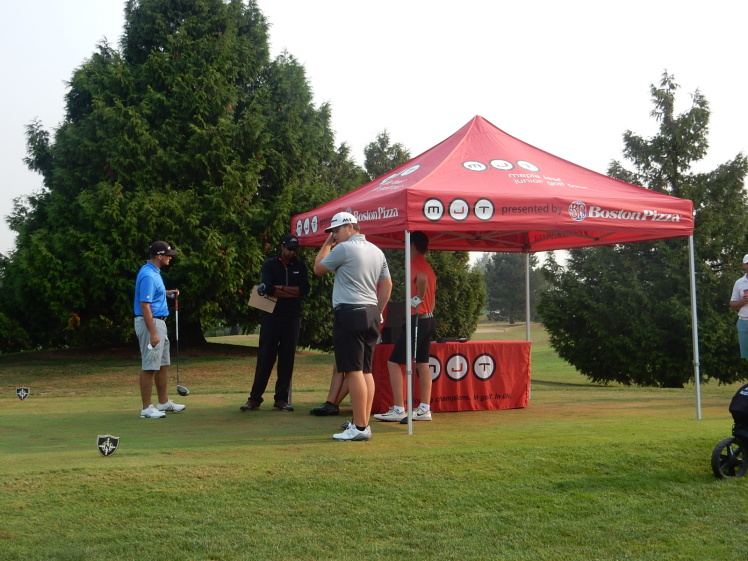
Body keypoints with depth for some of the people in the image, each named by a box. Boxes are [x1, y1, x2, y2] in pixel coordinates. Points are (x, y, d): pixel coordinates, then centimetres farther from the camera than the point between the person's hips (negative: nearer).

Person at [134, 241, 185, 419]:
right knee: (149, 367, -5)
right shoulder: (148, 275, -20)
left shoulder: (153, 272, 11)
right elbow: (144, 306, -23)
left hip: (159, 322, 10)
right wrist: (152, 333, -25)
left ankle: (164, 402, 24)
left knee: (163, 364, 15)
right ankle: (147, 408, 1)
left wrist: (167, 293, 12)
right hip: (150, 323, -10)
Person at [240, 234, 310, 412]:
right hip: (271, 316, -2)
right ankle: (255, 398, 1)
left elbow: (305, 289, -4)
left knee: (287, 359, 1)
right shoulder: (270, 264, 5)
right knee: (265, 357, -2)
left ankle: (281, 399, 5)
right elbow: (267, 287, -12)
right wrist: (292, 292, -12)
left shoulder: (300, 266, 11)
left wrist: (279, 288, -9)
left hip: (292, 318, 2)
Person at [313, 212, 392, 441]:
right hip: (371, 313, 8)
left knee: (353, 371, -8)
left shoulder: (344, 248, -8)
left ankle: (360, 427, -10)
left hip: (350, 313, -8)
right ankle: (363, 423, 14)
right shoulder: (377, 251, 14)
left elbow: (318, 269, 3)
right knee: (366, 370, 11)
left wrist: (327, 244, 14)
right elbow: (387, 285, 16)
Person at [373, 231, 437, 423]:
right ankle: (424, 409, 12)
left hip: (417, 319, -10)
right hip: (429, 319, 10)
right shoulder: (428, 266, 17)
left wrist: (418, 299, -21)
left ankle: (398, 410, -8)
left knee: (394, 363, -6)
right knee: (422, 363, 11)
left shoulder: (414, 263, -12)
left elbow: (422, 278, -34)